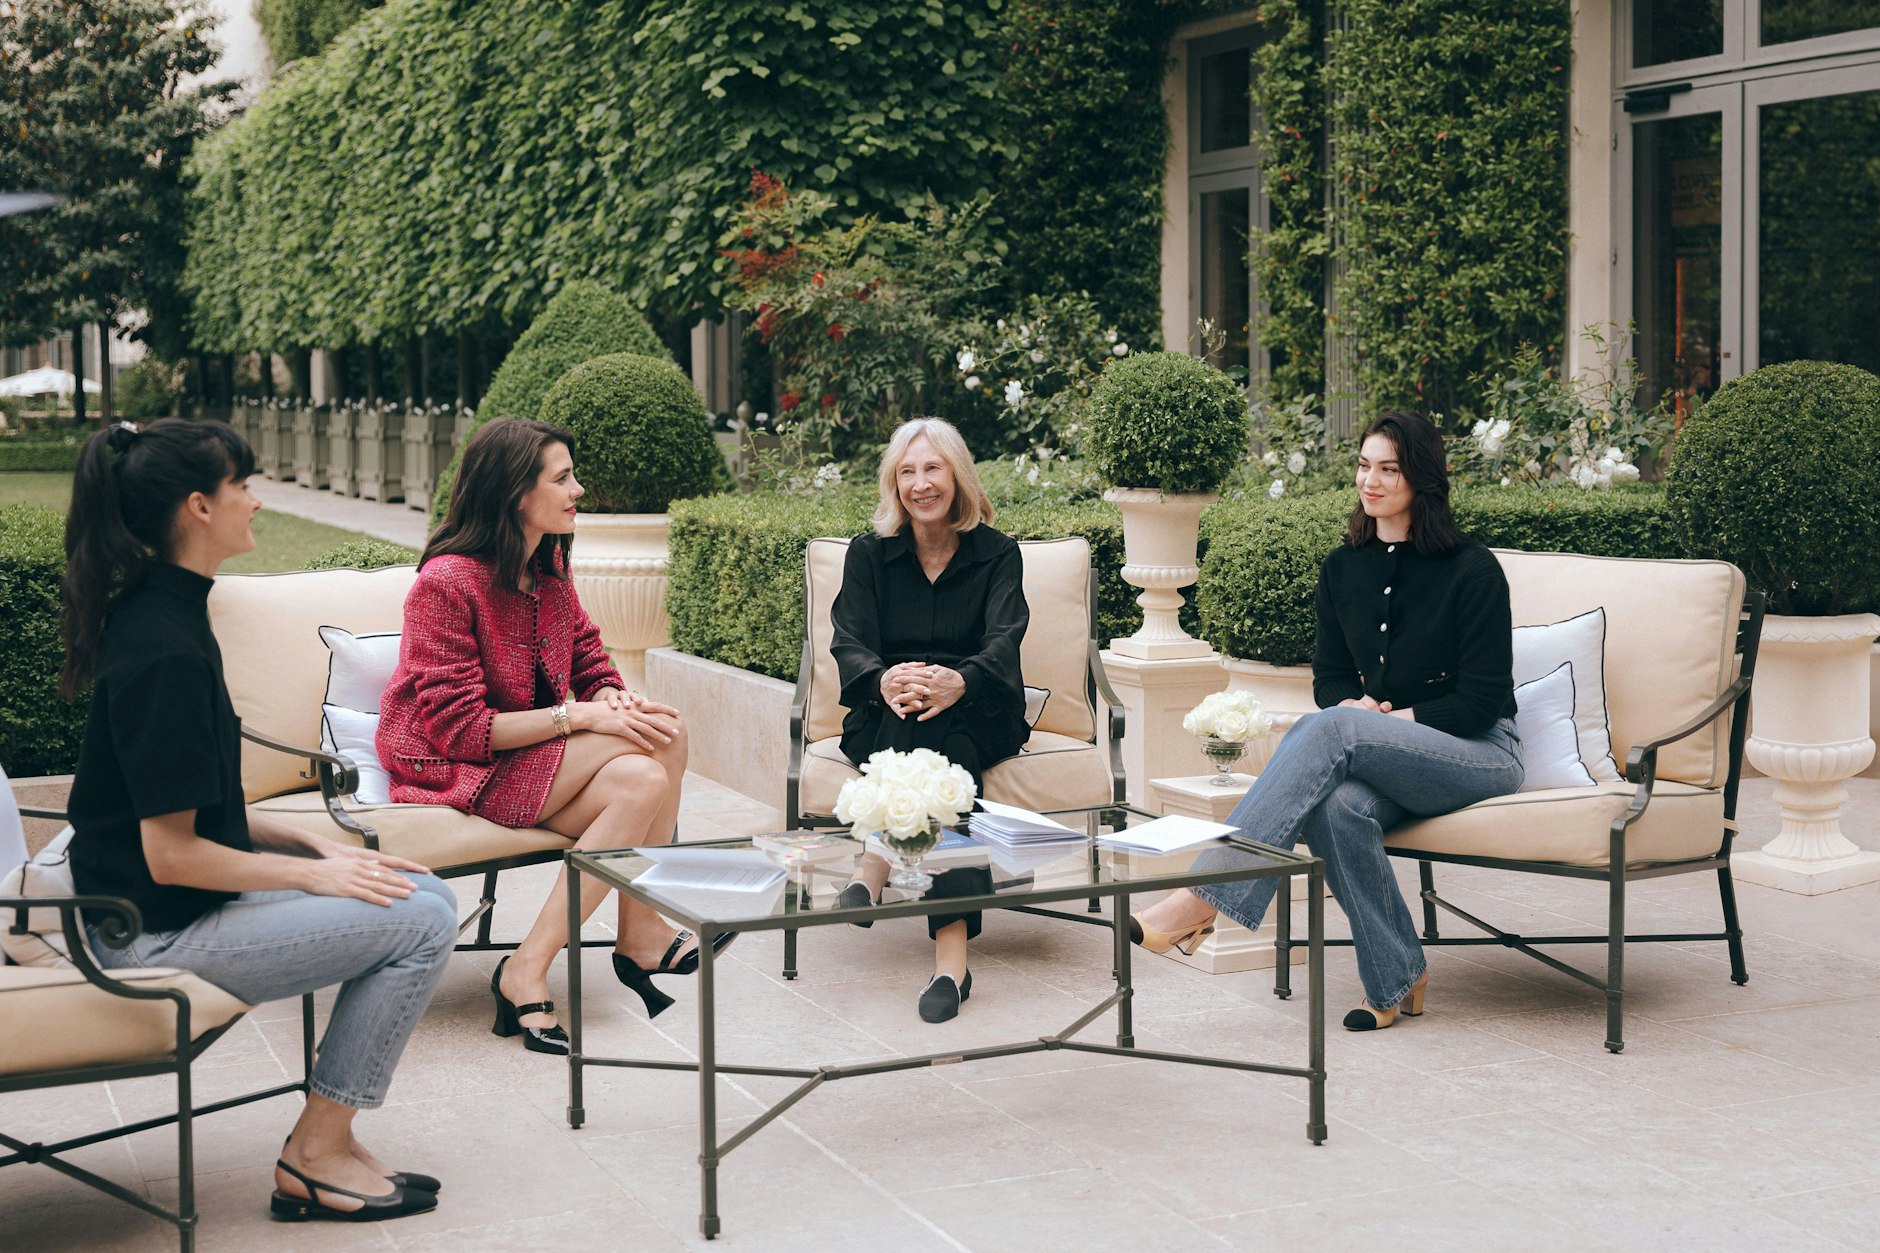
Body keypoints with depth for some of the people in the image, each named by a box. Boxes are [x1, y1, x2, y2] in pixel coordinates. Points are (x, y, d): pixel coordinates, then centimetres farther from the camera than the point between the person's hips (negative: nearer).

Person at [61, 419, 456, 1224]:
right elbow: (171, 853, -23)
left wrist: (315, 844, 5)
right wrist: (315, 873, -12)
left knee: (427, 893, 6)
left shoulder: (156, 612, 9)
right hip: (156, 933, -10)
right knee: (420, 923, -13)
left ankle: (325, 1140, 9)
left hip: (176, 906, 10)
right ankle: (316, 1156, 0)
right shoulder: (165, 649, -23)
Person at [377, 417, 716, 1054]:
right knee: (662, 738, -23)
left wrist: (614, 701, -15)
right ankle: (640, 937, -15)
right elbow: (456, 728, -21)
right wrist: (580, 717, -25)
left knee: (642, 780, -24)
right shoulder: (448, 583, -18)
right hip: (447, 768, -8)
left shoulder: (549, 566, 7)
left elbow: (590, 664, 11)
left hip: (533, 756, 8)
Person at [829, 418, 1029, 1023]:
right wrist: (883, 681, -33)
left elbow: (1004, 643, -13)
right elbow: (850, 643, -6)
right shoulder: (870, 552, 9)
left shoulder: (996, 553, 5)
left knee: (942, 723, -36)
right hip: (885, 722, 0)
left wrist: (959, 683, -38)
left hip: (978, 716, 0)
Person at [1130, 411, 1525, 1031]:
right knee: (1339, 806, -34)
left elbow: (1482, 699, -9)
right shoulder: (1343, 568, 10)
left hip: (1481, 753, -5)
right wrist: (1358, 708, -8)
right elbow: (1329, 677, 15)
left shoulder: (1473, 570, -7)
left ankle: (1205, 895, -40)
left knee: (1326, 731, -32)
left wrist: (1391, 718, -12)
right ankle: (1395, 980, -18)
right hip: (1393, 765, 5)